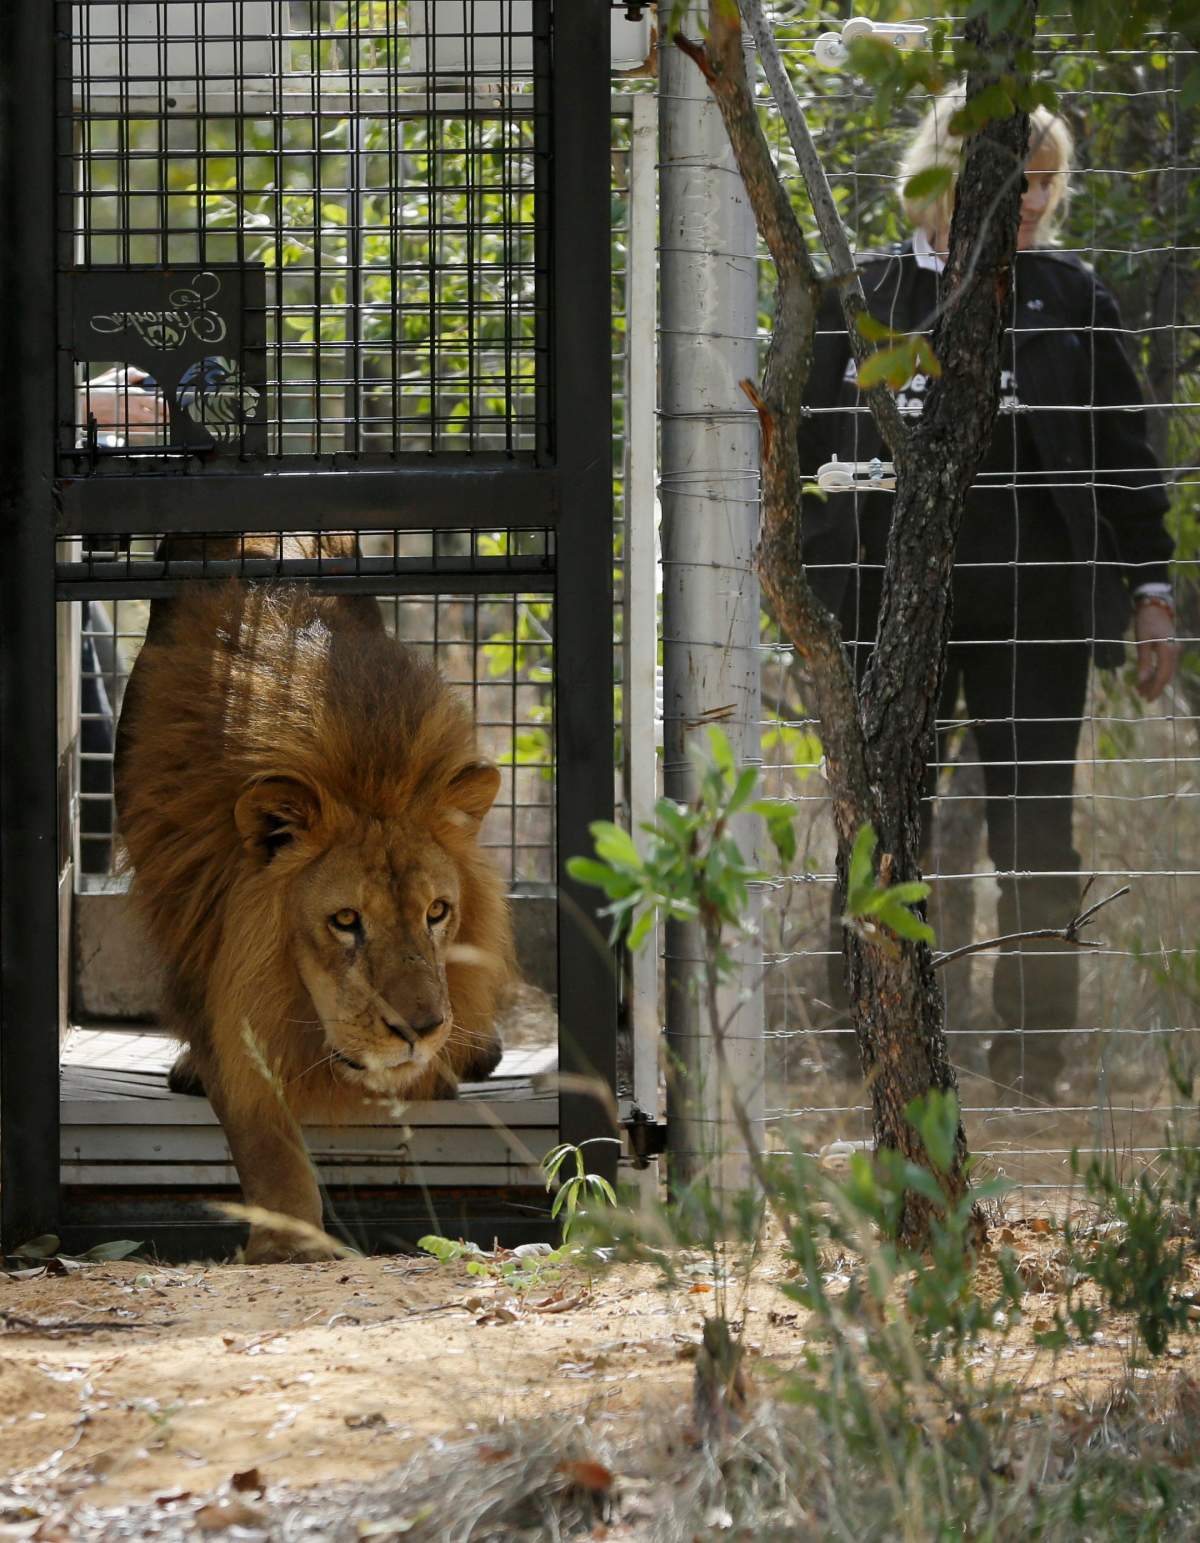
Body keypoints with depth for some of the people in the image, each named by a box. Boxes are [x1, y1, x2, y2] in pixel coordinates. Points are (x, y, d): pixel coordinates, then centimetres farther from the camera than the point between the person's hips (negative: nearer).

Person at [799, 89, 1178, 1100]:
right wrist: (811, 591, 4)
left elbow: (1123, 448, 10)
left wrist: (1151, 589, 5)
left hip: (1033, 607, 0)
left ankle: (1032, 1068, 12)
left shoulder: (1068, 296, 7)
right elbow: (811, 452, 9)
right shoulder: (861, 297, 6)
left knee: (1036, 843, 3)